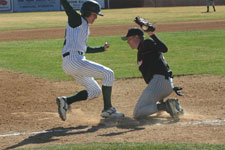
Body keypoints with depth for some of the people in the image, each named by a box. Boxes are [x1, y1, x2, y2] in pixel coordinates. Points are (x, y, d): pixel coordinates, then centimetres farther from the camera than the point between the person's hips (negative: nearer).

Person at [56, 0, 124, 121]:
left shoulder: (85, 26, 25)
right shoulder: (76, 19, 0)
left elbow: (85, 49, 34)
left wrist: (102, 48, 29)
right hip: (74, 60, -10)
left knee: (95, 91, 14)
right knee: (108, 74, -8)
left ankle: (65, 101, 5)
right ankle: (107, 109, -5)